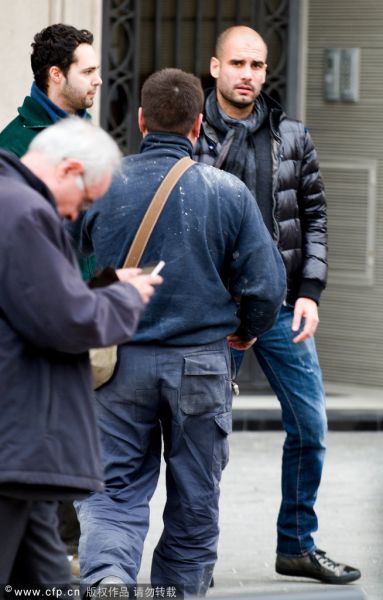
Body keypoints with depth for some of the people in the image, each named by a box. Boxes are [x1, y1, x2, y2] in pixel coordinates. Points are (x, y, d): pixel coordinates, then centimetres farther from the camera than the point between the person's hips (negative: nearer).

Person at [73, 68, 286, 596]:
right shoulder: (229, 193, -5)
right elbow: (266, 284, -4)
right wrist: (247, 332, 17)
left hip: (118, 360, 0)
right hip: (201, 364, 0)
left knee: (113, 492, 4)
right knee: (194, 503, 14)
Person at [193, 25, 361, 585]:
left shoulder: (292, 136, 6)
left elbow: (314, 217, 10)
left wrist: (309, 292, -1)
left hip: (281, 307, 4)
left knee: (310, 426, 6)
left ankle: (297, 544, 20)